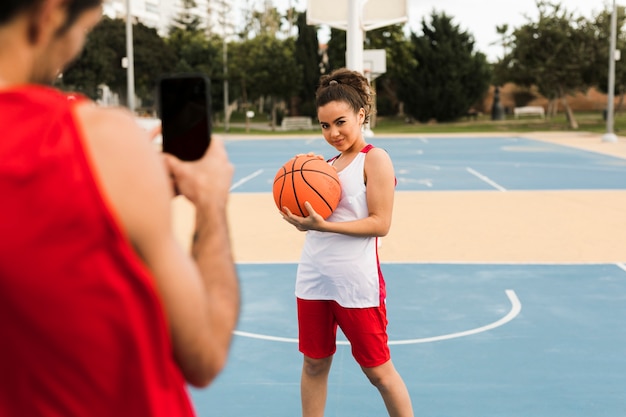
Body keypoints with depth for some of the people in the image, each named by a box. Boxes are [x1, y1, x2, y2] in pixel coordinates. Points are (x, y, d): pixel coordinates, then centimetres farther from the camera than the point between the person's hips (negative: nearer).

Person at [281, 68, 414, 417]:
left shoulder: (375, 159, -8)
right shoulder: (326, 164, 12)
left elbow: (380, 223, -15)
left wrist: (323, 225, -22)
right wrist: (302, 218, -7)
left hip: (356, 281, -6)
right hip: (314, 279, 6)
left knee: (378, 370, 5)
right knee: (314, 364, 13)